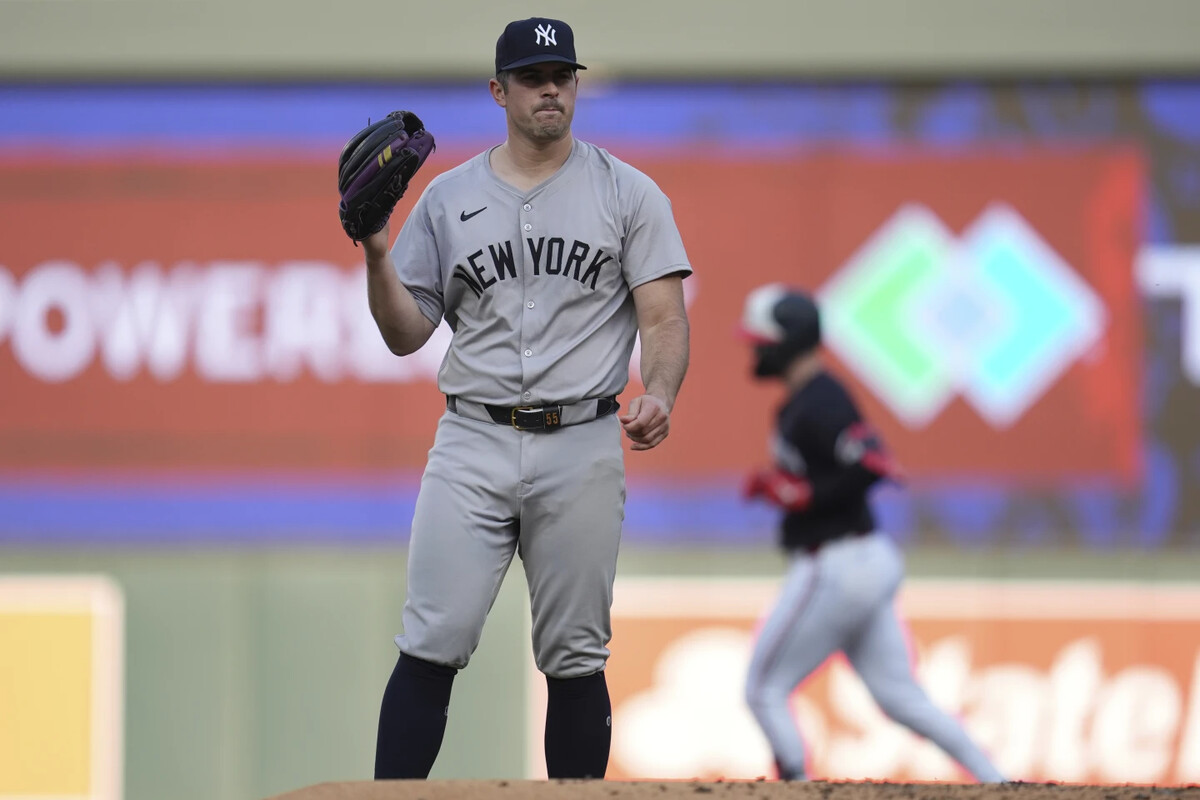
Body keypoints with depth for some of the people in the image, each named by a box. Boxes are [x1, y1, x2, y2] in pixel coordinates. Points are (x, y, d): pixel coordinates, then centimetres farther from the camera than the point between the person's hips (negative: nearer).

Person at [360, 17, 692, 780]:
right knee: (432, 646, -7)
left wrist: (659, 396, -21)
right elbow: (407, 335, 10)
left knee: (575, 658, 4)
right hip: (473, 443, 1)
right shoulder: (449, 197, 10)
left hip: (583, 450, -1)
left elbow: (664, 317, -1)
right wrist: (377, 255, -8)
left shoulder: (628, 193, 5)